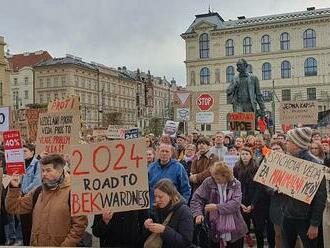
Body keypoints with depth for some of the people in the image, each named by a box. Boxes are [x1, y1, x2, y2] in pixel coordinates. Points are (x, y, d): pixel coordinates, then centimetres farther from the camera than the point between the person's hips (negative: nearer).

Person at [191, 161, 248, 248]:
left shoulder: (235, 184, -4)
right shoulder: (208, 182, -5)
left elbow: (236, 203, -16)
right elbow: (196, 199, -6)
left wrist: (217, 207, -24)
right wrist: (198, 214, -23)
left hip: (234, 229, 0)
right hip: (214, 228, 0)